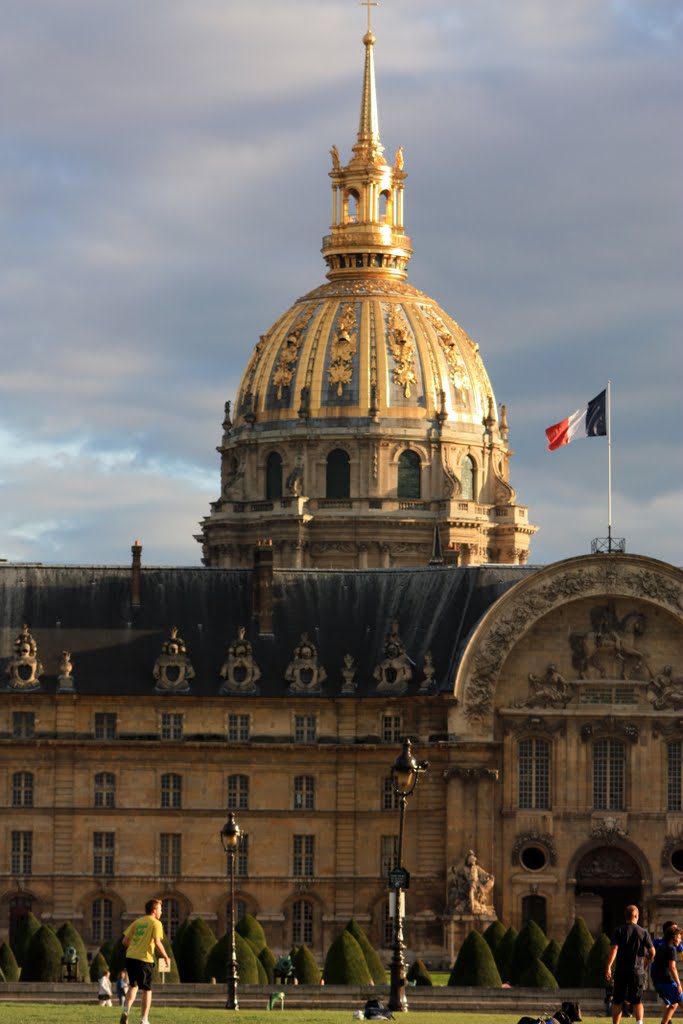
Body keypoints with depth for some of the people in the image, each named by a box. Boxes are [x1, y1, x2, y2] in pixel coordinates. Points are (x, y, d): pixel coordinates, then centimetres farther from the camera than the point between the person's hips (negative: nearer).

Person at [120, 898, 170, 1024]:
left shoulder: (137, 922, 14)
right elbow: (157, 943, -14)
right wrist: (166, 957, -3)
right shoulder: (156, 923, -3)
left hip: (130, 957, 5)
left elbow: (125, 940, 11)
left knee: (133, 986, 20)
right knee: (147, 990, 6)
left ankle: (126, 1011, -2)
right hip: (145, 959, -5)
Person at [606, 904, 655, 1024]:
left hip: (621, 971, 0)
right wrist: (644, 963, 20)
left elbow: (614, 949, -11)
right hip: (637, 971, 0)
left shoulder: (619, 931, -1)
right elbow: (652, 952, 2)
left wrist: (608, 967, -12)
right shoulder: (643, 932, 2)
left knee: (617, 1001, 8)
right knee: (637, 1001, 6)